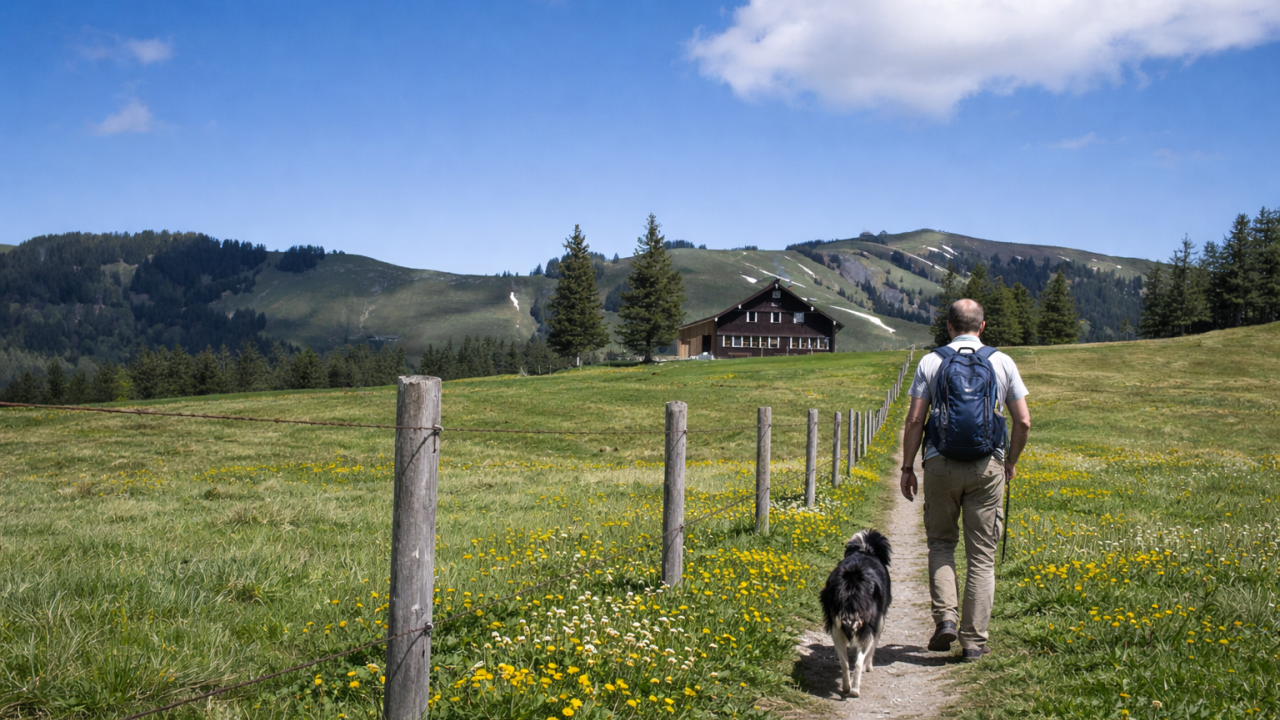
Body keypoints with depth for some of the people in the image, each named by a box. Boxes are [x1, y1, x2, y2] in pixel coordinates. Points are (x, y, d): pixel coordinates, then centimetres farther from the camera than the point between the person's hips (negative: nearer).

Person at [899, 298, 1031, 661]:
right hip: (987, 466, 1)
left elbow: (914, 420, -2)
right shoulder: (1002, 362, 5)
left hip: (941, 464, 0)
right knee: (982, 556, 7)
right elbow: (1023, 422, 4)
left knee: (941, 542, 17)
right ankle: (974, 640, 8)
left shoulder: (930, 362, 2)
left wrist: (907, 468, 6)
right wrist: (1011, 462, 19)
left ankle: (945, 617, 0)